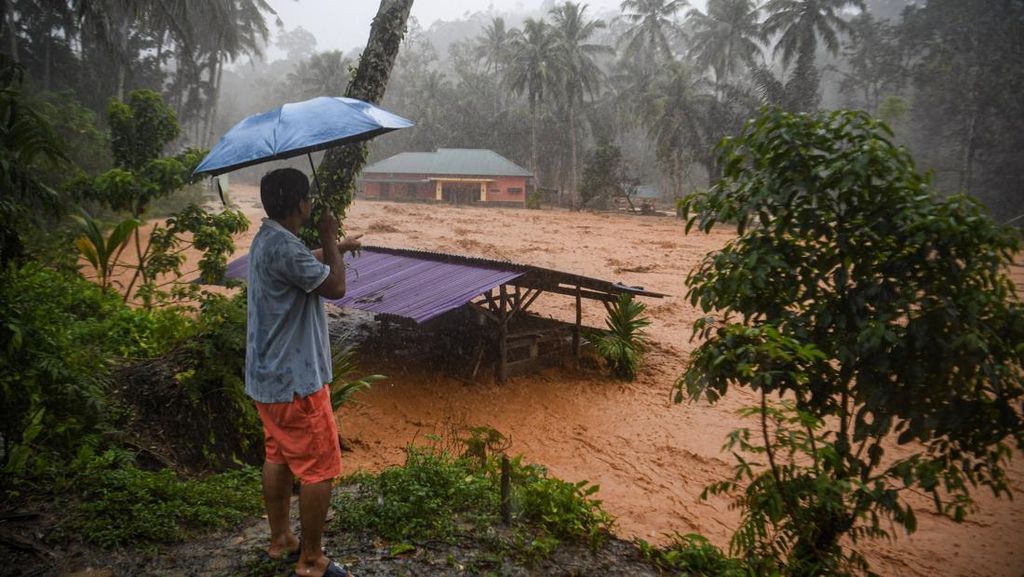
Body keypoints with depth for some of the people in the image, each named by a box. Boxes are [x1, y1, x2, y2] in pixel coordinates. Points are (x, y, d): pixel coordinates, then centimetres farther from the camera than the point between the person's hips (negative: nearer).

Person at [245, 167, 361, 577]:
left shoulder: (267, 239, 8)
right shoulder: (285, 248, -26)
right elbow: (336, 287, -16)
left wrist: (335, 249, 37)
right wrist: (330, 240, -5)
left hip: (268, 375, 11)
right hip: (295, 380, -11)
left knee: (278, 457, 21)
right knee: (319, 469, 1)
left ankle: (280, 540, 36)